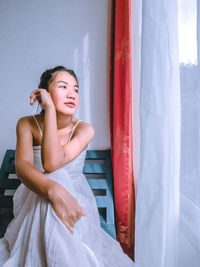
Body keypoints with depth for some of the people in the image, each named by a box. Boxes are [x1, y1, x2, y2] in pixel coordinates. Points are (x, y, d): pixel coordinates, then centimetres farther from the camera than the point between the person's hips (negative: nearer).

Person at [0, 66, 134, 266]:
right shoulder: (27, 124, -6)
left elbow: (52, 164, -26)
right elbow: (22, 166, -23)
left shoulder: (84, 129, -10)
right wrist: (55, 191, -44)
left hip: (74, 200, 1)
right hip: (35, 205, 0)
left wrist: (50, 108, -25)